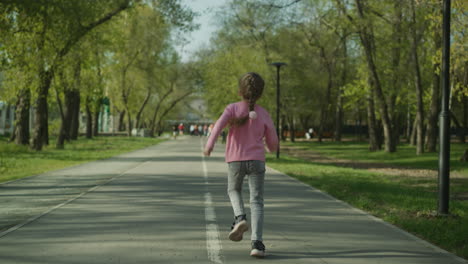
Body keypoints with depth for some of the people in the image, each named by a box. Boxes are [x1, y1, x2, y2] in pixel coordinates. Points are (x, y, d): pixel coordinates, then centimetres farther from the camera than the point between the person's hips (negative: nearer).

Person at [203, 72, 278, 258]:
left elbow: (220, 123, -20)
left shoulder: (232, 108, -1)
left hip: (235, 161, 0)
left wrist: (210, 143, -29)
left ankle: (240, 217, 0)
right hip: (257, 161, 0)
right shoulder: (264, 115, 3)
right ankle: (257, 242, -18)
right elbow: (273, 142, 9)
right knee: (257, 202, -2)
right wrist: (271, 148, 31)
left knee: (233, 190, 25)